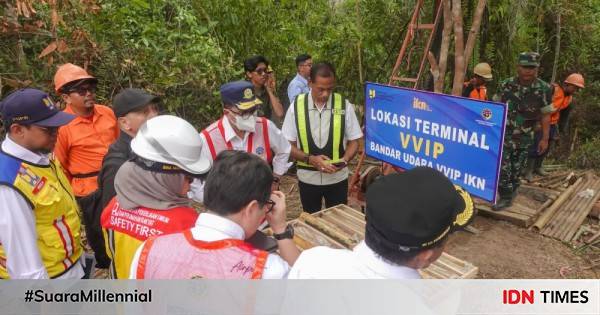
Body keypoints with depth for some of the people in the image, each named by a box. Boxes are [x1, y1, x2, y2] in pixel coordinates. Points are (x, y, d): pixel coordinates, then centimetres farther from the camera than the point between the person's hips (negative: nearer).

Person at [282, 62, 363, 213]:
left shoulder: (344, 106, -9)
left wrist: (345, 159, -20)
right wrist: (310, 159, -20)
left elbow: (354, 141, -1)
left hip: (337, 178, 0)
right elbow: (287, 145, -4)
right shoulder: (296, 106, -9)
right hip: (308, 178, 1)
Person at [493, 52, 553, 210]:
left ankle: (511, 191, 23)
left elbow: (545, 116, -3)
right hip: (503, 134, 1)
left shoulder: (544, 89, -8)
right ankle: (506, 197, 10)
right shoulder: (506, 85, -4)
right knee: (502, 167, -3)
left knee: (516, 169, 9)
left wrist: (545, 139, -5)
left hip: (524, 137, 0)